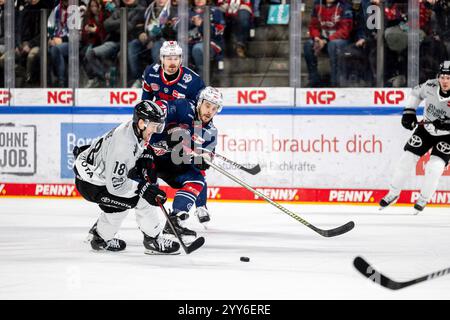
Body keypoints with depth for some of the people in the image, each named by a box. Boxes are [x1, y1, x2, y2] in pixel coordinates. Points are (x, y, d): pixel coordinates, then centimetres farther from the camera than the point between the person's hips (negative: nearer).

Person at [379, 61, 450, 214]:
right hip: (426, 128, 4)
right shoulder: (431, 86, -18)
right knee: (407, 159, 1)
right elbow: (416, 93, 4)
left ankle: (423, 199, 6)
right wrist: (409, 112, -5)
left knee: (435, 167, -17)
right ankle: (393, 193, 19)